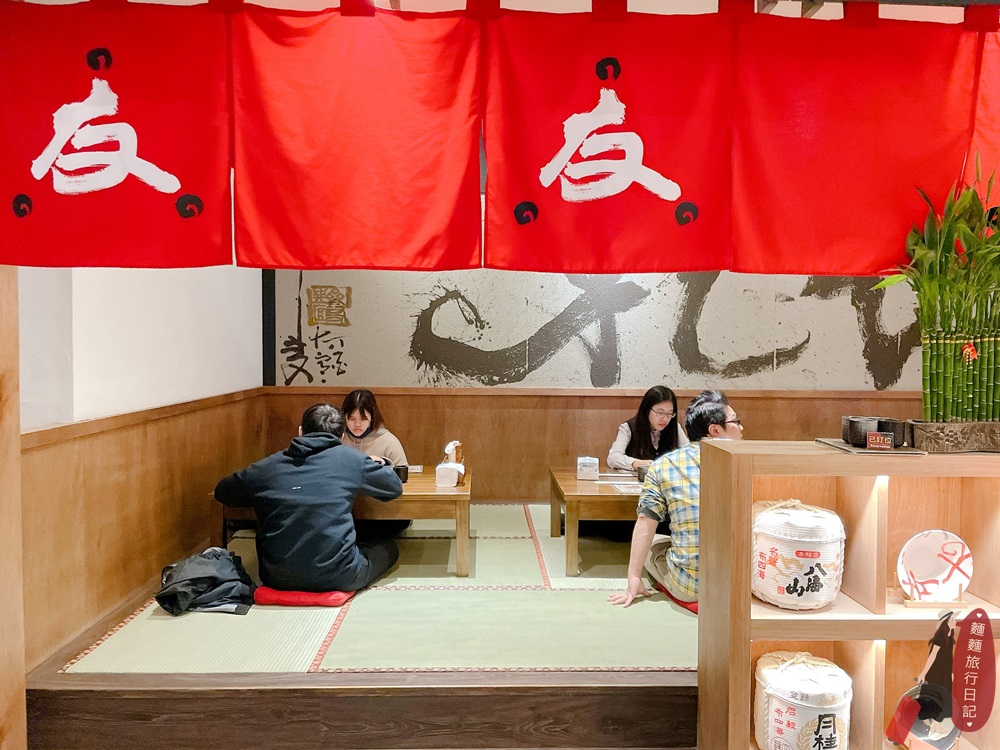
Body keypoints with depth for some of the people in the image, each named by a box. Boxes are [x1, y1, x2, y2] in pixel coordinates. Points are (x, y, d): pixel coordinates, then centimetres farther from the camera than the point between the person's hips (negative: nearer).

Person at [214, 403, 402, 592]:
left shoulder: (266, 466, 3)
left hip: (278, 579, 4)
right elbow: (395, 487, 13)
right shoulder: (350, 459, -2)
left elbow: (221, 492, 21)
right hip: (337, 577, -4)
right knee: (389, 548, 23)